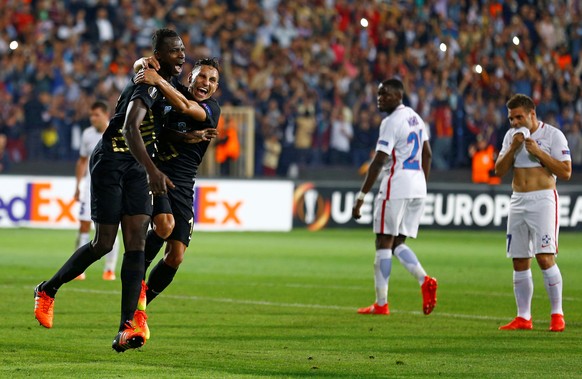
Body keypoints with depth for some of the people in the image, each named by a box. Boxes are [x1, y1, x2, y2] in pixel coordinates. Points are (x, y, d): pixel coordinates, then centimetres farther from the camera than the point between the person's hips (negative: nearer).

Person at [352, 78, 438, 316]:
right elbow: (427, 154, 22)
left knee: (384, 243, -1)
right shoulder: (415, 118, 15)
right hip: (417, 188, 8)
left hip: (396, 186, -8)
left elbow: (378, 162, -17)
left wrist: (361, 196, -15)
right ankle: (424, 280, -11)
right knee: (397, 243, 13)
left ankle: (381, 303, -1)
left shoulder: (391, 122, -12)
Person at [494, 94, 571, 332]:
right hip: (518, 202, 6)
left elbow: (566, 172, -9)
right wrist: (513, 147, -5)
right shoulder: (511, 136, 13)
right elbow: (499, 171, 9)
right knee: (520, 263, 5)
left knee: (545, 258, -15)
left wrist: (538, 152, -15)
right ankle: (523, 318, 11)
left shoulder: (552, 135, -4)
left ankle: (557, 314, -8)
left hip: (543, 200, -6)